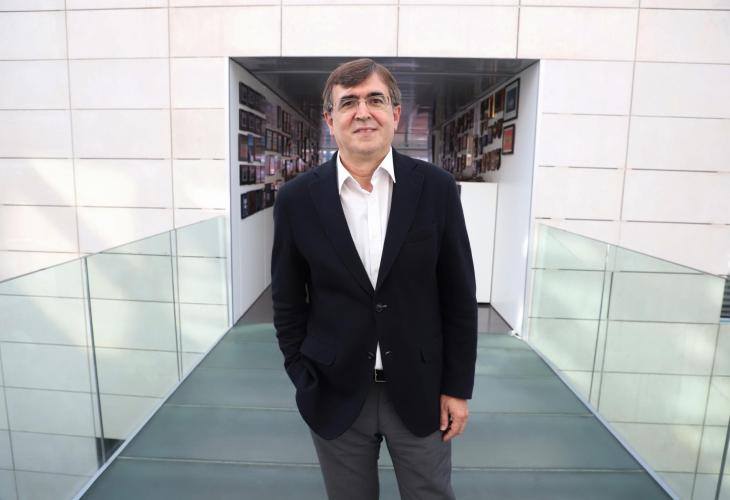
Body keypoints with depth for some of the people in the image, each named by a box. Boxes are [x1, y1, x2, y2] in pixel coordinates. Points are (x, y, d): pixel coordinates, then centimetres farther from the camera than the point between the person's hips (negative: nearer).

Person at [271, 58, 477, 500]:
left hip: (420, 392, 0)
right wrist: (305, 381, 0)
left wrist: (457, 387, -1)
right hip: (336, 395, 1)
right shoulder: (298, 199, -7)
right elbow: (288, 303, 1)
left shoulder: (436, 188, -7)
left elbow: (459, 296, -3)